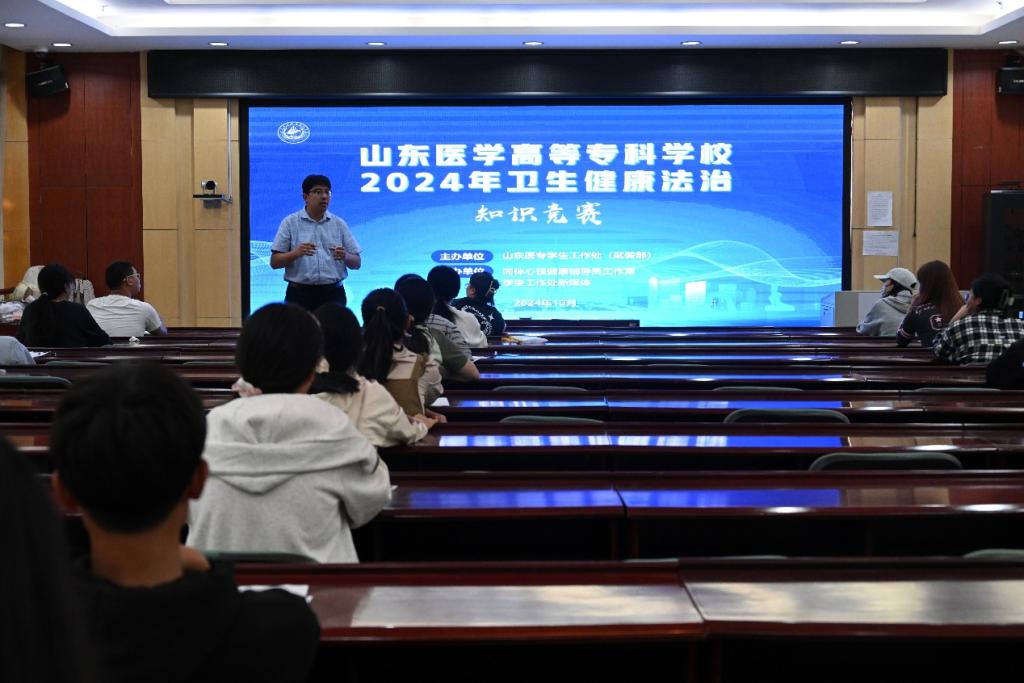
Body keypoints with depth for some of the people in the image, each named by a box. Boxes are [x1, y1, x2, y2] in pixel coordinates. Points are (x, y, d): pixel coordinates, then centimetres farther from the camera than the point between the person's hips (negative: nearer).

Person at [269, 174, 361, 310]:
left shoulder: (339, 224, 9)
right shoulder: (290, 223, 2)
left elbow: (357, 263, 9)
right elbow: (274, 262, -1)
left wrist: (345, 256, -13)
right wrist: (296, 253, -19)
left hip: (333, 293, 2)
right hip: (300, 293, -2)